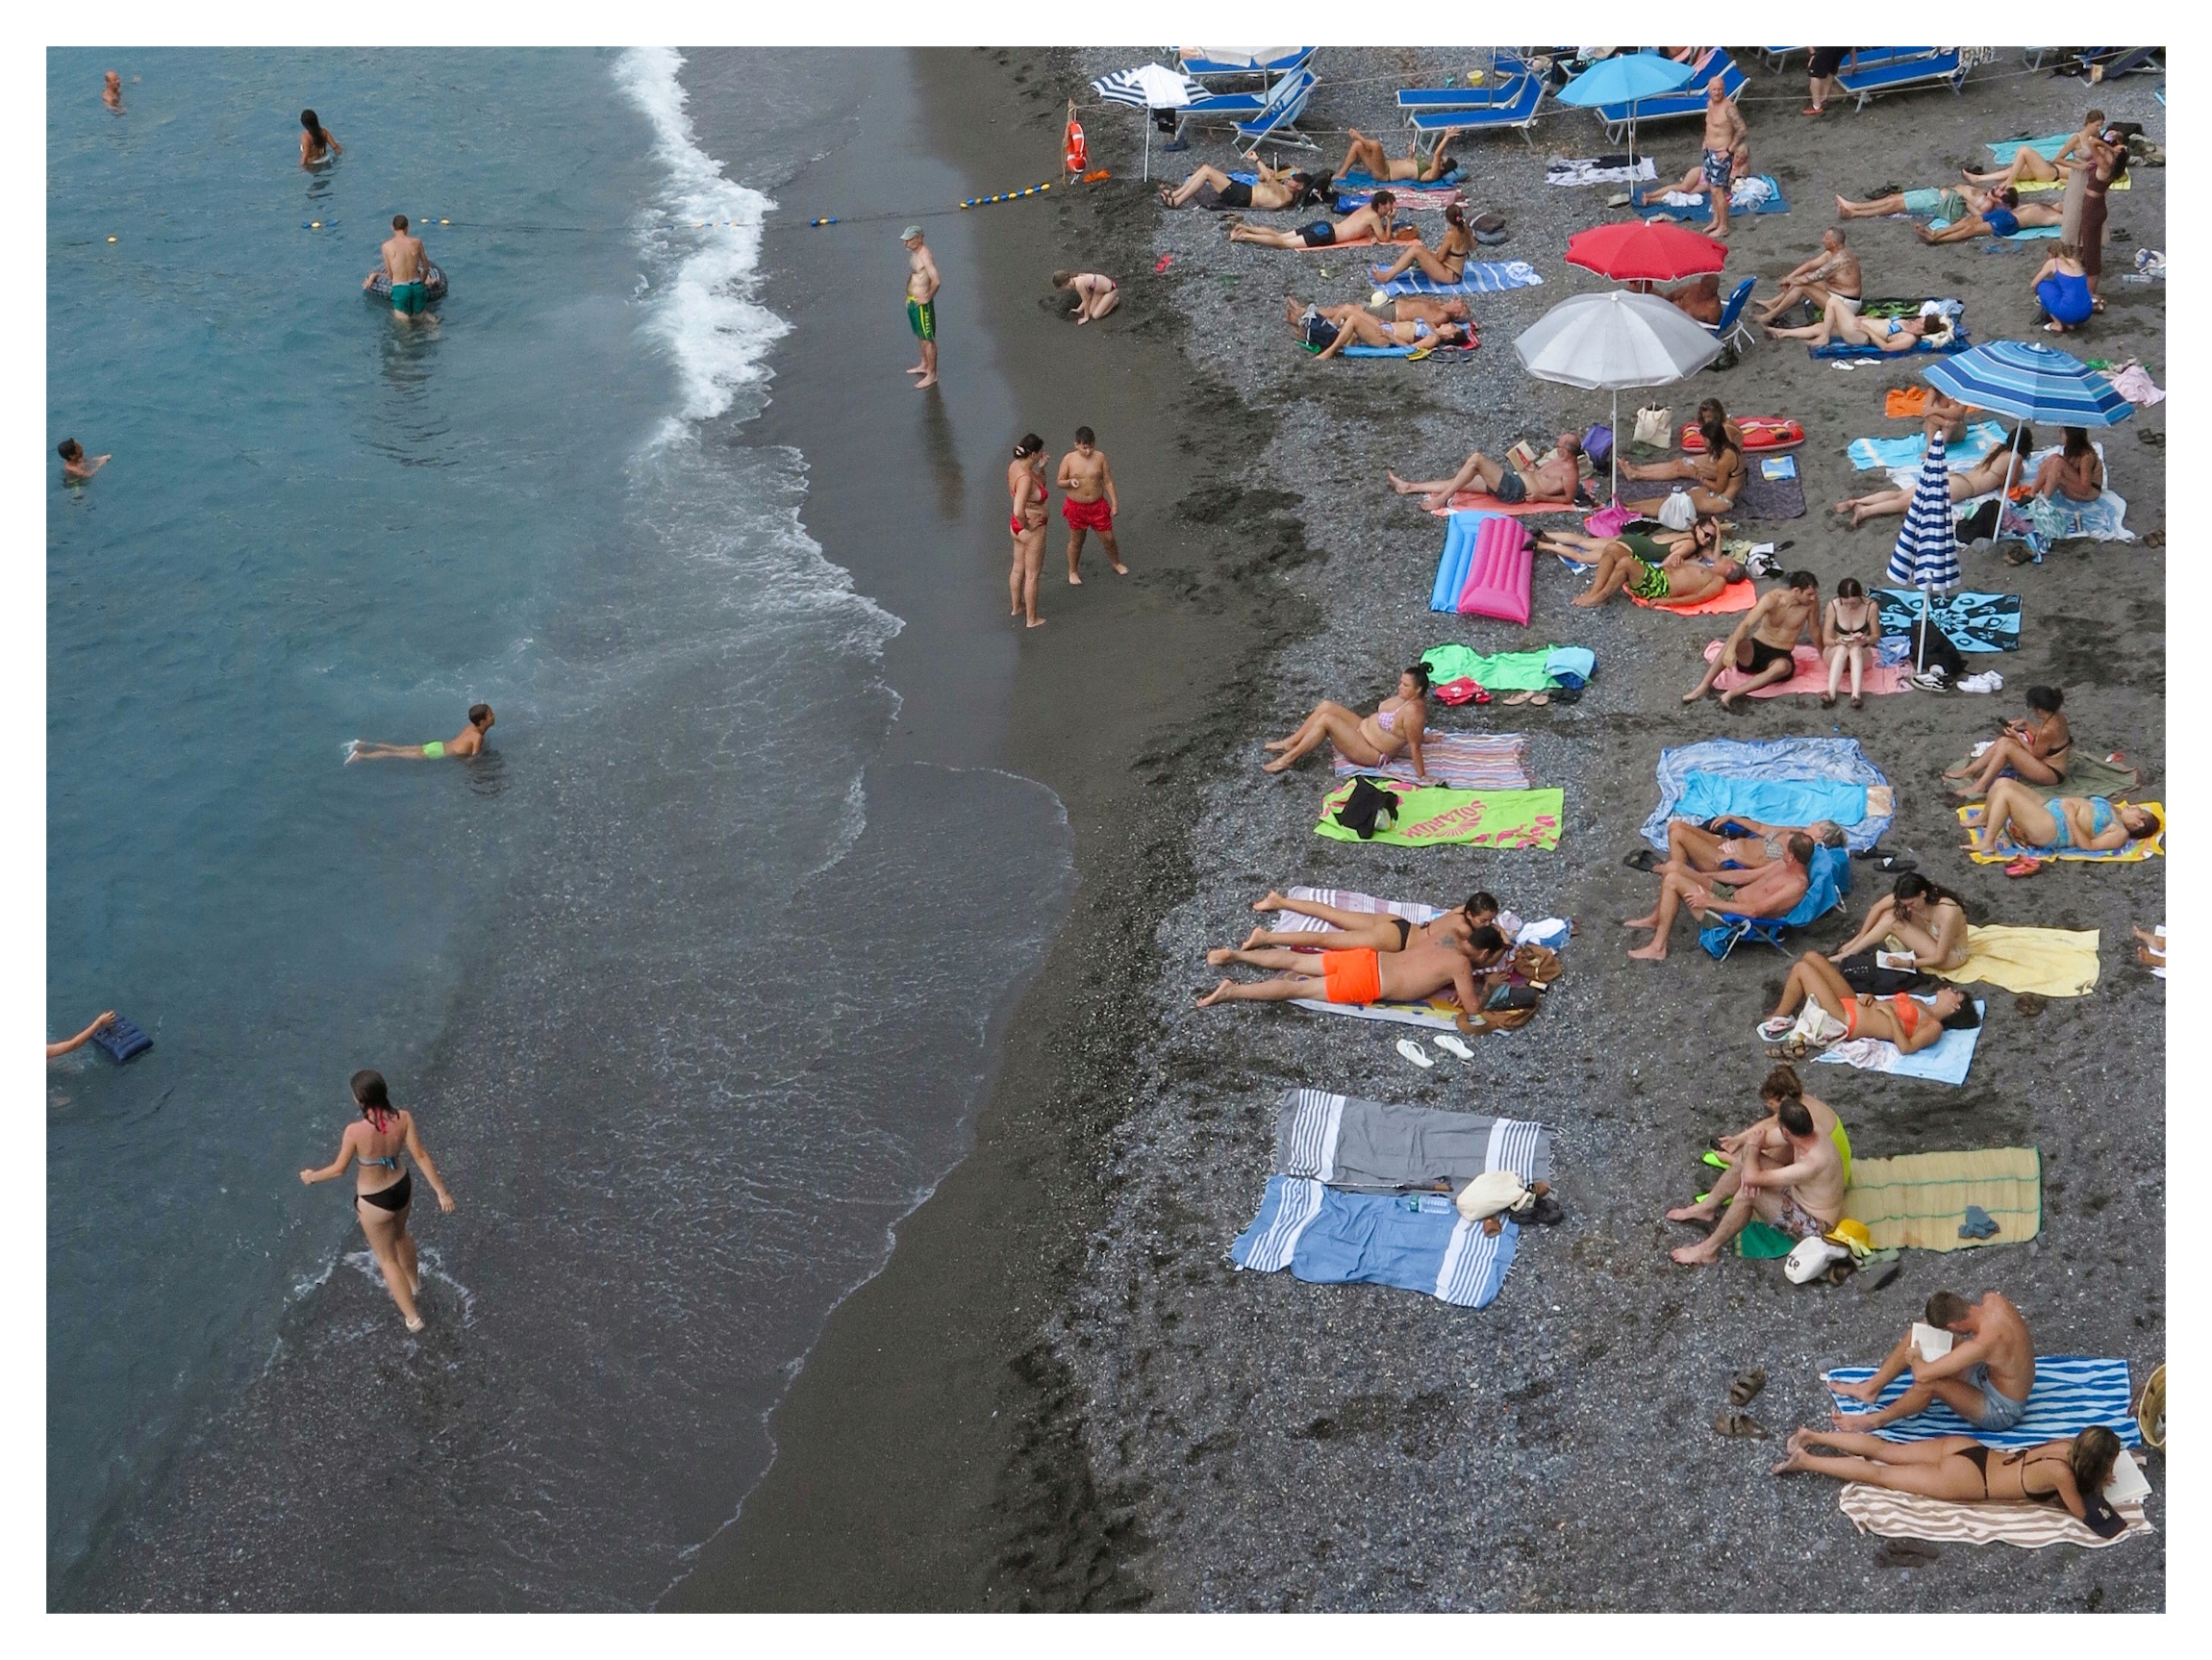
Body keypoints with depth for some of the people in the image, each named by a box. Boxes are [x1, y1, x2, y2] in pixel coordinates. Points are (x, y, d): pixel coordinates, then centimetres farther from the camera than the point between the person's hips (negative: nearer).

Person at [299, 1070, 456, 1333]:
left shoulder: (355, 1131, -33)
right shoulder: (403, 1118, -23)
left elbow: (339, 1169, -18)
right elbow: (420, 1156, -19)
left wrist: (312, 1177, 2)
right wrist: (441, 1192, -11)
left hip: (375, 1202, -4)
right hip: (402, 1187, 4)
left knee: (387, 1258, 21)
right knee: (398, 1234, 37)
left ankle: (412, 1318, 32)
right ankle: (413, 1281, 63)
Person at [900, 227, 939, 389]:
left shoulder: (925, 256, -23)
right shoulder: (914, 254, 7)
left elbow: (936, 281, -31)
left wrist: (927, 297, -19)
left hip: (921, 303, -10)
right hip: (912, 301, 10)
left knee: (928, 339, -2)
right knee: (920, 335, 24)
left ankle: (932, 375, 4)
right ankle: (924, 365, 39)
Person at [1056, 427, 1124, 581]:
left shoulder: (1100, 457, -8)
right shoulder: (1069, 459, -11)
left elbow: (1108, 481, -1)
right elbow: (1060, 482, -4)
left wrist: (1114, 502, -2)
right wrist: (1070, 482, -27)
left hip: (1098, 505, 1)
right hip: (1076, 507, -1)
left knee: (1108, 538, 10)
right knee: (1076, 541, 13)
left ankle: (1116, 563, 38)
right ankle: (1072, 572, 32)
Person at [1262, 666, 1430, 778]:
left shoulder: (1413, 711, -30)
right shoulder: (1406, 696, -2)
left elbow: (1415, 745, -27)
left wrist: (1421, 776, -24)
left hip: (1372, 754, -10)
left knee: (1326, 720, -21)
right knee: (1325, 707, 1)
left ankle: (1288, 758, -8)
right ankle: (1290, 743, 10)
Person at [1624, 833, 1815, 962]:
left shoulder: (1797, 885, -23)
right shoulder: (1784, 864, 5)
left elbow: (1755, 910, -27)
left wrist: (1711, 902, -24)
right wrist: (1701, 876, 14)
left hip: (1735, 916, -9)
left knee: (1673, 880, -20)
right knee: (1671, 871, 7)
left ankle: (1658, 948, -12)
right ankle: (1656, 919, 27)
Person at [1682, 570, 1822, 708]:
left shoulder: (1812, 601, -12)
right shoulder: (1772, 598, -17)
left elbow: (1814, 629, 5)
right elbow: (1745, 625, -28)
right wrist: (1731, 649, -45)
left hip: (1780, 656, 1)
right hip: (1756, 649, -1)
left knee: (1782, 667, -38)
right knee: (1734, 639, -34)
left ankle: (1733, 693, -40)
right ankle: (1702, 687, -34)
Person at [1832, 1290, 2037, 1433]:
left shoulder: (1984, 1342, -41)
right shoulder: (1991, 1299, -18)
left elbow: (1923, 1374, -38)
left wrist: (1914, 1357, -15)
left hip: (2001, 1412, -9)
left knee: (1929, 1383, -30)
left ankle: (1875, 1420, -5)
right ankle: (1870, 1389, 14)